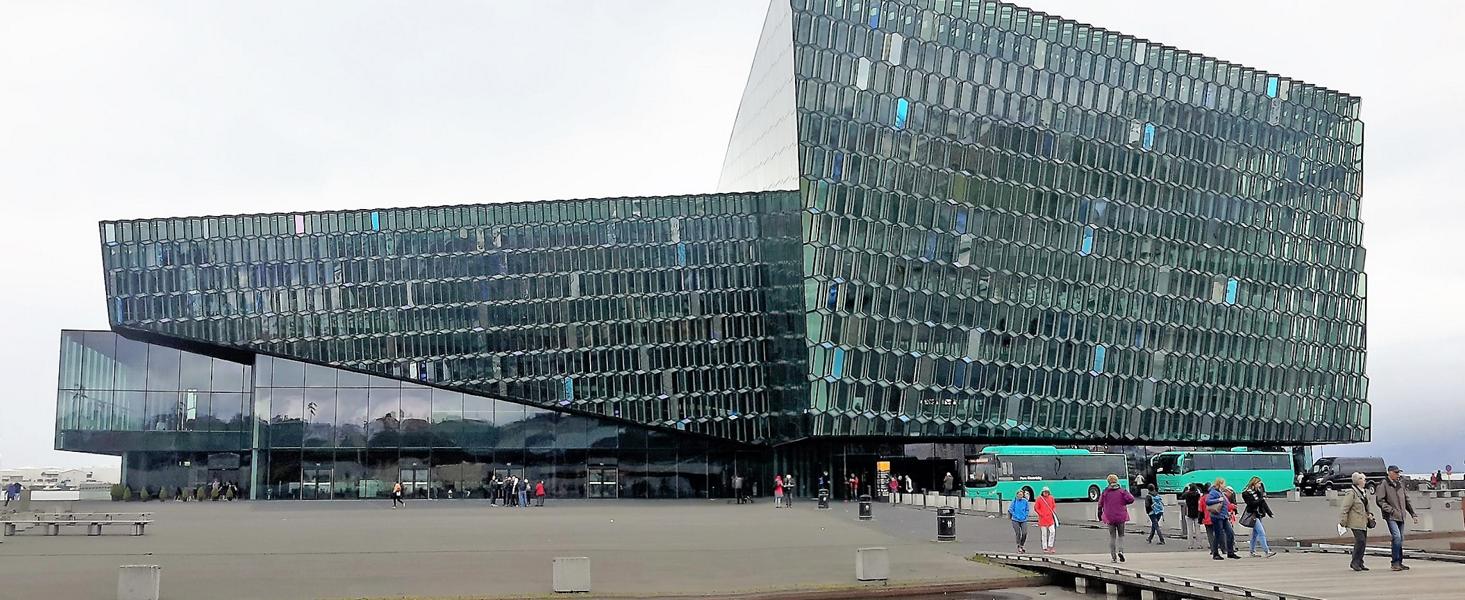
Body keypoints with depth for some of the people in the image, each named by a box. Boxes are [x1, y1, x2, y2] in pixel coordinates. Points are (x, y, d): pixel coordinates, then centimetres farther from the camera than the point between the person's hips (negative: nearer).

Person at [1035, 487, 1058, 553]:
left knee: (1053, 531, -6)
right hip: (1043, 518, -3)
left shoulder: (1051, 498, 7)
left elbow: (1054, 506, 19)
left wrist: (1053, 512, 2)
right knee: (1044, 533, 1)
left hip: (1050, 518, 3)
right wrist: (1041, 514, -8)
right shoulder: (1039, 499, -3)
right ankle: (1045, 548, 7)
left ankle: (1050, 546, 8)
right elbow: (1035, 508, -1)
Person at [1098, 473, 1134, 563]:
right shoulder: (1122, 491, -2)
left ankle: (1113, 556, 7)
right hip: (1121, 517, 0)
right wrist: (1124, 502, 8)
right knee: (1121, 535, 11)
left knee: (1112, 536, 8)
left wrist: (1100, 516, 15)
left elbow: (1100, 504, 3)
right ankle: (1120, 551, -12)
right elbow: (1131, 499, -13)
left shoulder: (1105, 492, 0)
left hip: (1109, 518, 0)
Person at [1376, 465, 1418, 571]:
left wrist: (1413, 514, 16)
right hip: (1391, 516, -7)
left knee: (1400, 539, 9)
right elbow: (1380, 501, -9)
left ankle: (1399, 562, 17)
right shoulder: (1384, 485, -5)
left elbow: (1407, 500, 20)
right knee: (1396, 537, -18)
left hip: (1401, 516, 7)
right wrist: (1391, 510, -15)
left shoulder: (1400, 484, 14)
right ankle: (1395, 562, -11)